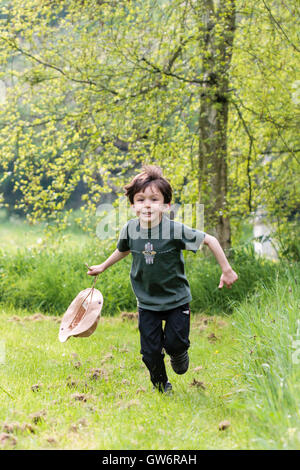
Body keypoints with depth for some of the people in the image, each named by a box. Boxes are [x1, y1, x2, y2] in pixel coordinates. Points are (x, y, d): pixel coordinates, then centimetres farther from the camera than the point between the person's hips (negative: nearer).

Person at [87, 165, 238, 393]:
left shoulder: (175, 229, -23)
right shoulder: (130, 229, -11)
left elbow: (210, 240, -12)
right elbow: (123, 250, 13)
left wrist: (227, 270, -9)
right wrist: (102, 267, 24)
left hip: (176, 299, -2)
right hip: (147, 302, 2)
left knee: (175, 343, -5)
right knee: (150, 352, 3)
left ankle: (179, 352, 34)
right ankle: (161, 386, 30)